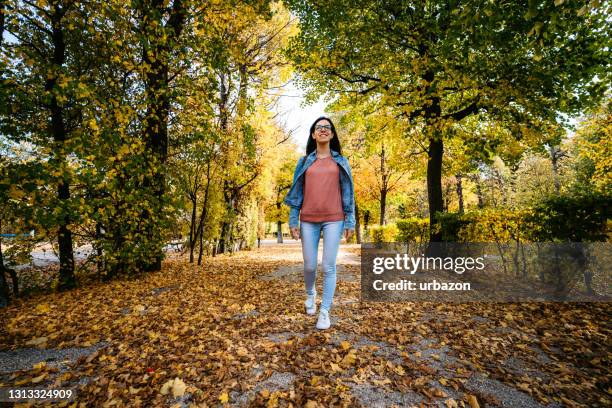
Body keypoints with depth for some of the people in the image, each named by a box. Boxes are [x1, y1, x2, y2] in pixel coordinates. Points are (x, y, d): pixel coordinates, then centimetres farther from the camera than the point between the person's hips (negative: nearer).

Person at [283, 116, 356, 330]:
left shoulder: (340, 161, 10)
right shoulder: (304, 162, 11)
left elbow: (348, 193, 6)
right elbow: (296, 192, 8)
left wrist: (350, 222, 0)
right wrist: (293, 221, 2)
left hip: (333, 220, -1)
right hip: (308, 220, 1)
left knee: (329, 266, -1)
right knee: (309, 266, 8)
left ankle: (324, 312, 14)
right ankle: (310, 293, 40)